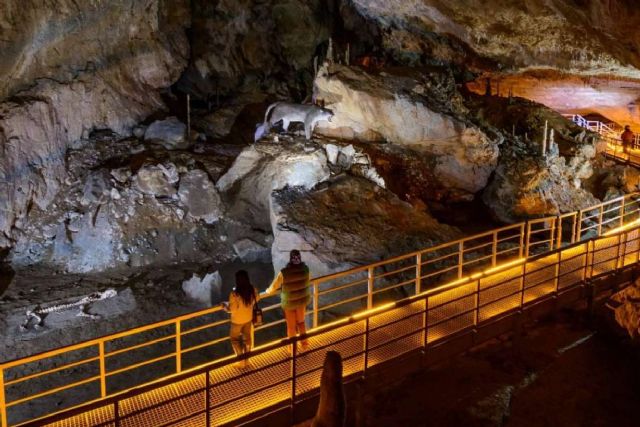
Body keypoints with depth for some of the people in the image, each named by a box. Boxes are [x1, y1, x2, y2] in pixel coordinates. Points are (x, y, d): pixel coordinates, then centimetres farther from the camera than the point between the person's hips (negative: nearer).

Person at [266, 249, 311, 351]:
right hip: (303, 299, 4)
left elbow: (274, 285, -12)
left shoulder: (284, 272, -28)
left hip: (289, 302, -3)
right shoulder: (305, 268, -15)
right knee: (301, 322, 26)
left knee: (291, 326, 16)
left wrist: (268, 291, 10)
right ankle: (304, 344, 34)